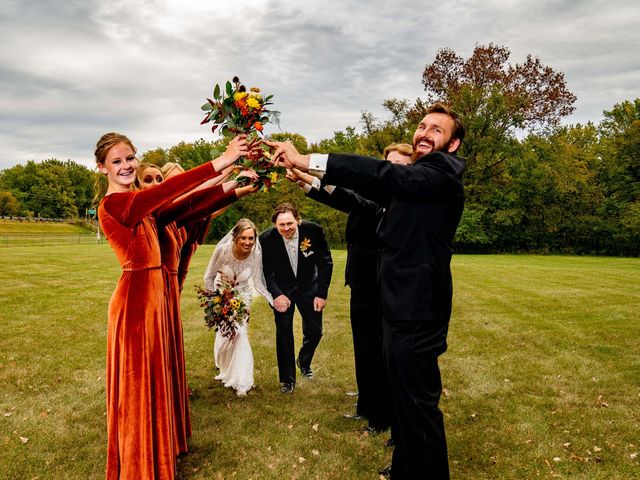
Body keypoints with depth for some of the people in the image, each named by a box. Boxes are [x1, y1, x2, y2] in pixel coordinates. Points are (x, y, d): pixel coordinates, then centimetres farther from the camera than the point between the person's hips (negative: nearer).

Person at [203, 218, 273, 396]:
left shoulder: (256, 254, -24)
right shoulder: (223, 250, -28)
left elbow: (258, 282, -10)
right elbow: (209, 277, -13)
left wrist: (273, 300, -20)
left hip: (242, 296, 0)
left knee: (241, 334, -11)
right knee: (224, 335, 6)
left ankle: (241, 382, 1)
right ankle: (226, 370, 38)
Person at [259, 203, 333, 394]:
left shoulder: (314, 231, -23)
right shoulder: (266, 239, -23)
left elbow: (325, 262, -11)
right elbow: (265, 271, -10)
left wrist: (322, 294, -11)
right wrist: (276, 294, -24)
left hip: (308, 286, 1)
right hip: (282, 290, -1)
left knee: (315, 331, 6)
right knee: (284, 333, -2)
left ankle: (304, 362, 38)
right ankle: (287, 379, 16)